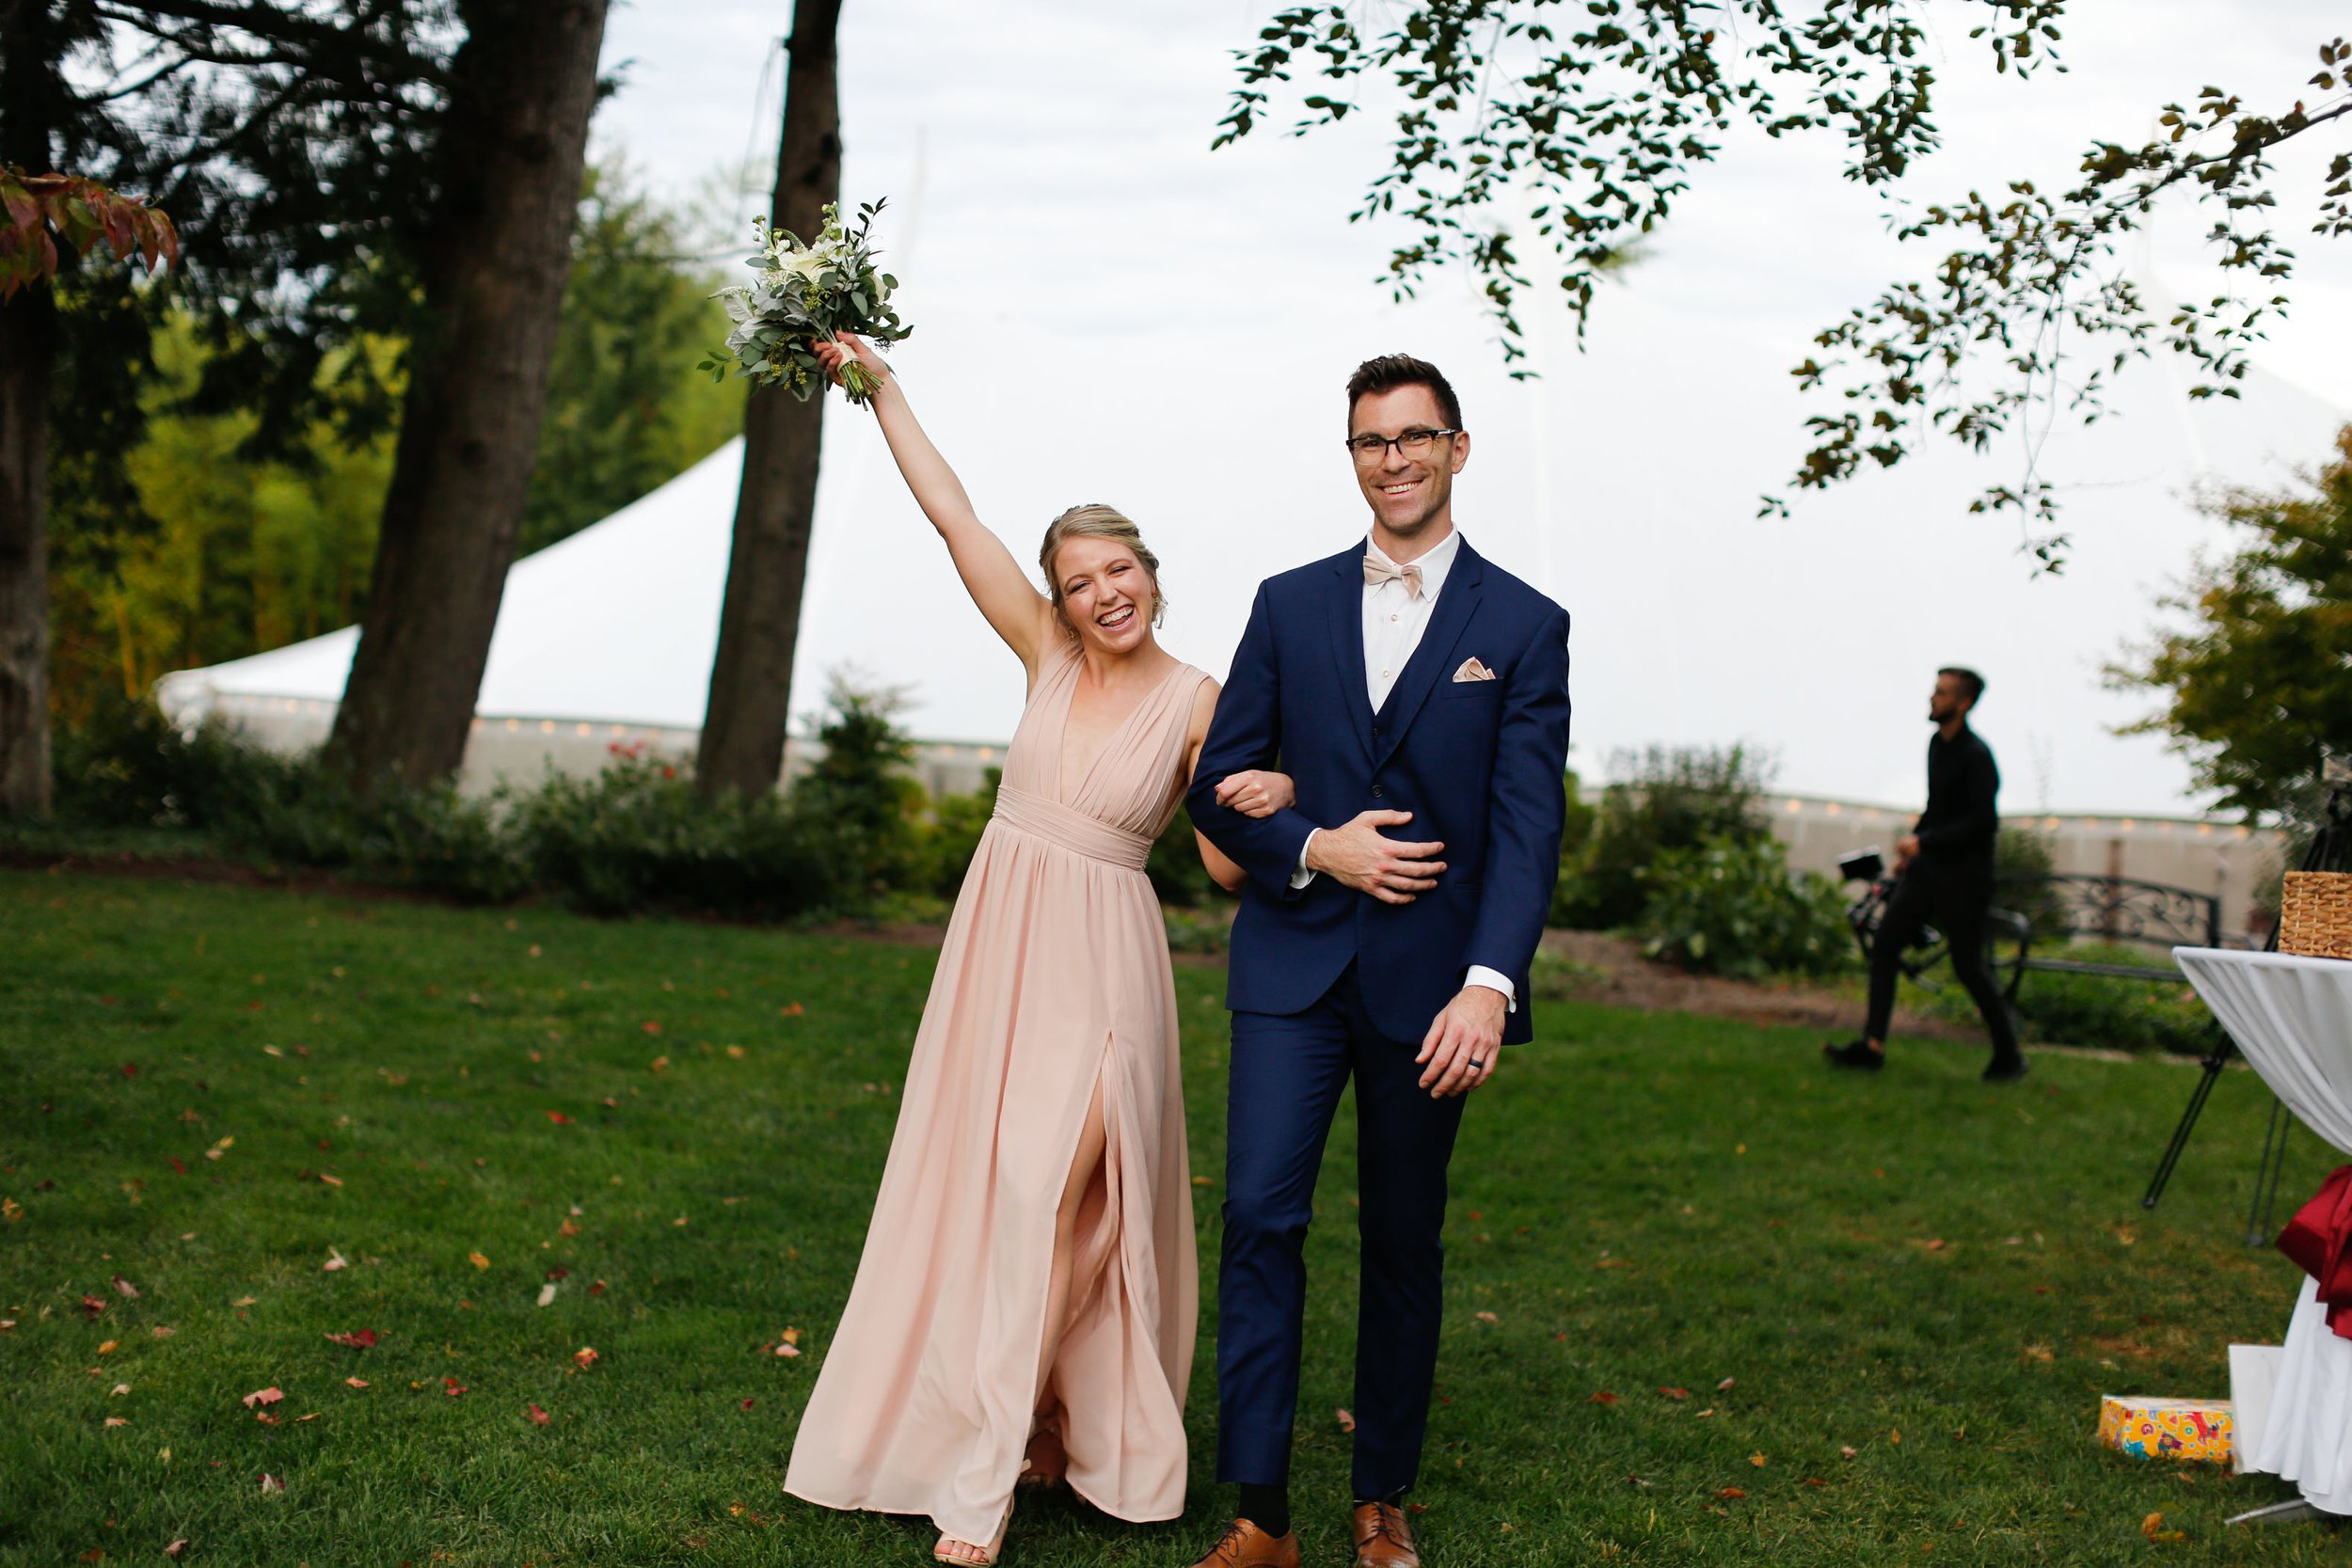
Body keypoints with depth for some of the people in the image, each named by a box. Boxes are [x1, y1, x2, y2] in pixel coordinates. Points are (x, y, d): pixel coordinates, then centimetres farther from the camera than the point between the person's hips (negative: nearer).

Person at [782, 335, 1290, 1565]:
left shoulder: (1199, 703, -6)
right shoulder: (1049, 655, 2)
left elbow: (1224, 867, -4)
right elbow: (951, 512, 1)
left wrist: (1273, 804, -24)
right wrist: (880, 384, 0)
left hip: (1102, 960, -4)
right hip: (1000, 940, 5)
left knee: (1049, 1192, -11)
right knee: (977, 1182, 10)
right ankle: (1016, 1425, 27)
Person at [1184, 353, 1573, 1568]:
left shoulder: (1523, 626, 2)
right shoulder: (1289, 604, 9)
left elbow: (1527, 824, -7)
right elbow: (1219, 783, 8)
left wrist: (1489, 983, -20)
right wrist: (1318, 850, -11)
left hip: (1430, 981, -1)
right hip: (1293, 964, 1)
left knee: (1405, 1242, 8)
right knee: (1261, 1216, -8)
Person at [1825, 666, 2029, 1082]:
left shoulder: (1976, 756, -16)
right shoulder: (1938, 744, 10)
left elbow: (1982, 823, -21)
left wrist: (1923, 841, -22)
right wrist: (1911, 851, 19)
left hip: (1963, 872, -8)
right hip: (1928, 866, 8)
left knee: (1968, 966, -1)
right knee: (1885, 943, -1)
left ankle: (2010, 1056, 15)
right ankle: (1872, 1046, 0)